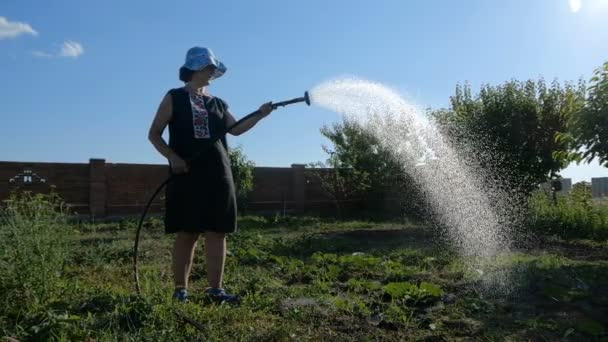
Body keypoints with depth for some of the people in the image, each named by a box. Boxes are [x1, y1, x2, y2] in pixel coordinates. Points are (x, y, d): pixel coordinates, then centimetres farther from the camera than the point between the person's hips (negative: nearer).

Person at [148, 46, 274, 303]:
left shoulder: (217, 104, 17)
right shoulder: (174, 98, 4)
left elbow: (236, 129, 6)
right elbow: (154, 134, 1)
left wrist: (259, 115, -8)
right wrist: (173, 157, -15)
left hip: (218, 176, 5)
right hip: (187, 175, -4)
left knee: (217, 232, 2)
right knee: (187, 234, -2)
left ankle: (215, 288, 8)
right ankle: (180, 289, 9)